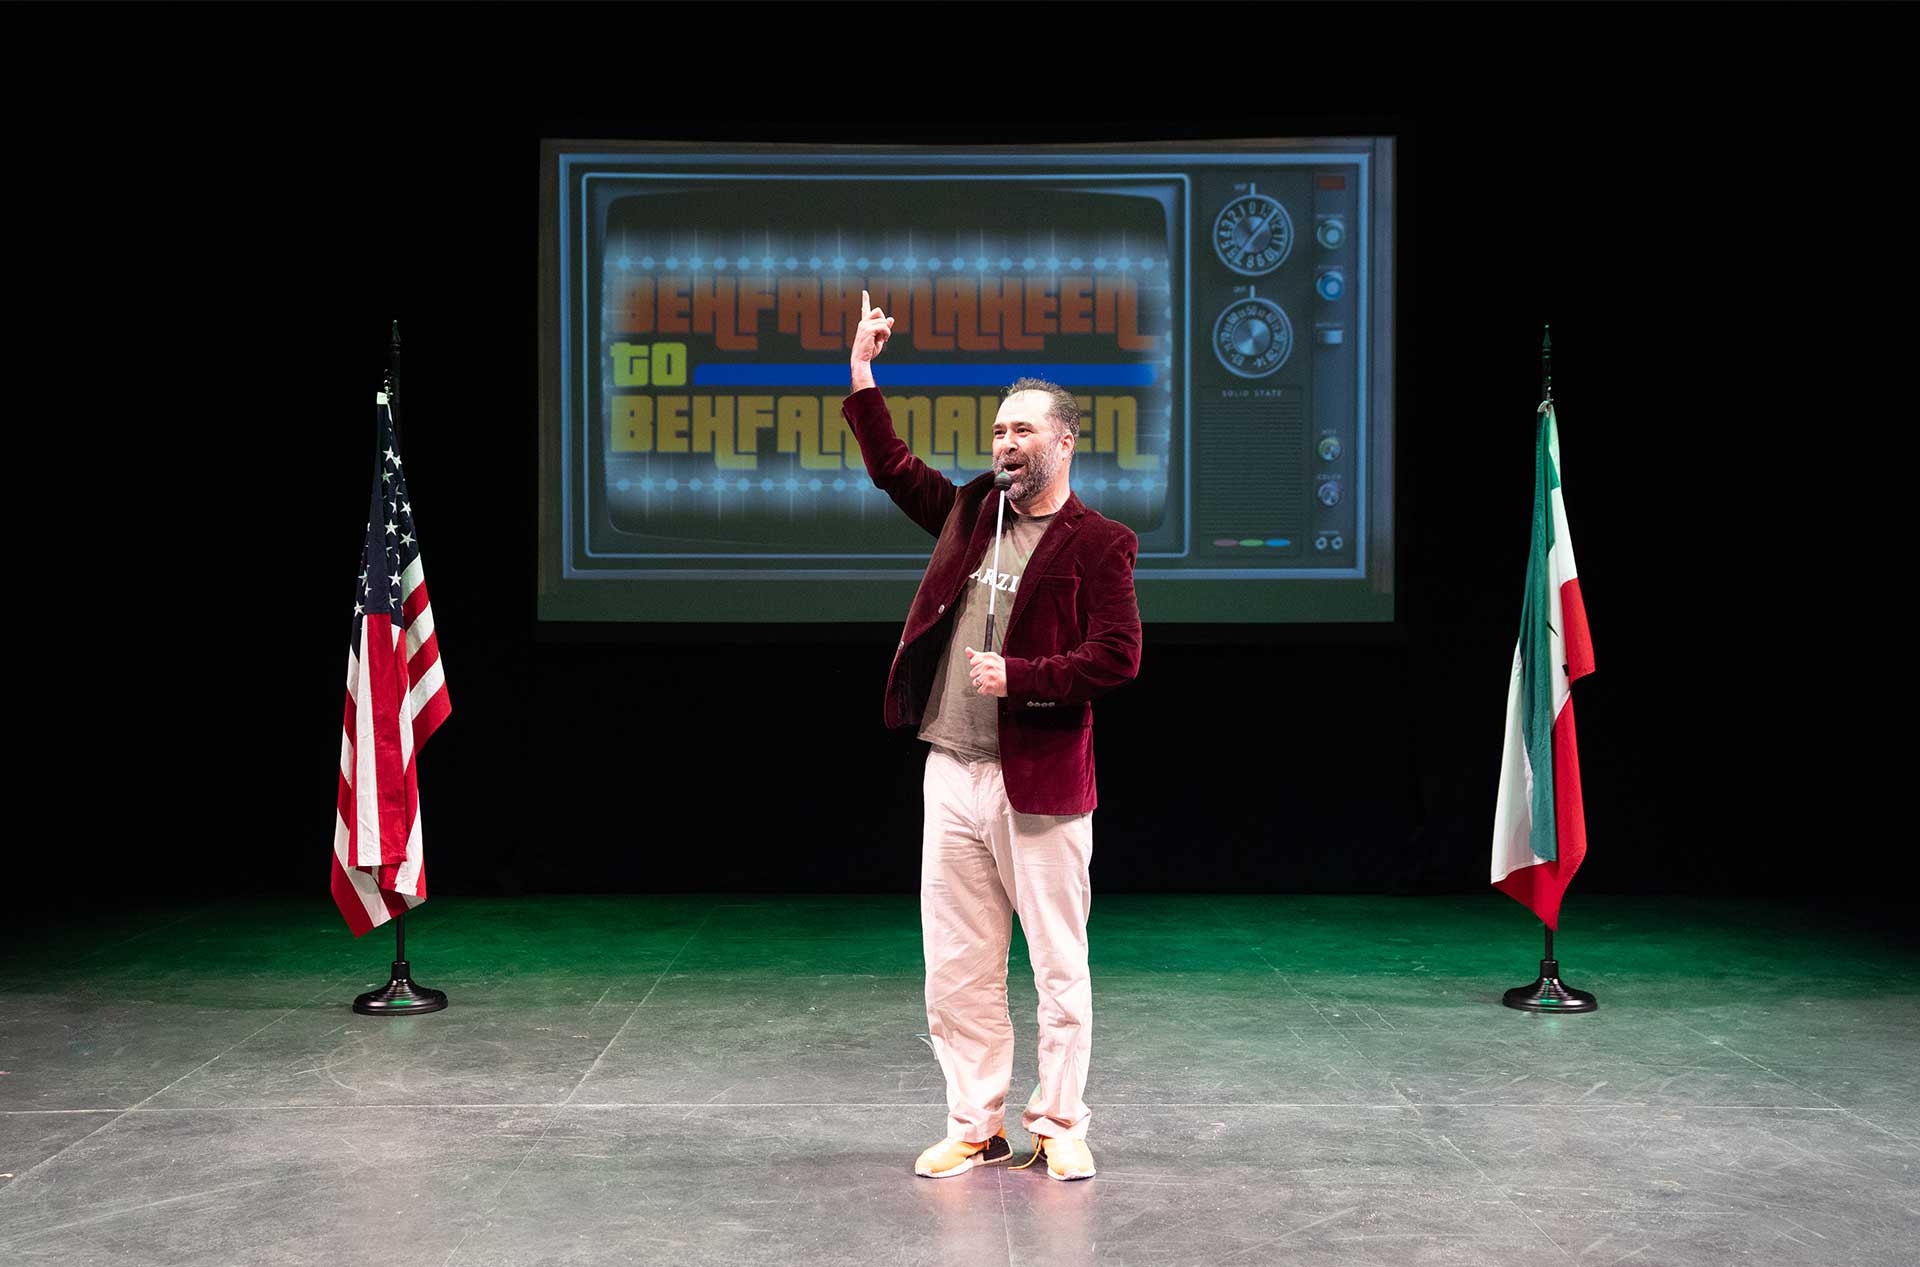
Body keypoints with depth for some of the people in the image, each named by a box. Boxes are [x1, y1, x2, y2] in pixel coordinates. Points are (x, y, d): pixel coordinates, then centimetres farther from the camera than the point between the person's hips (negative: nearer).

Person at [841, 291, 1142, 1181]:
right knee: (956, 972, 9)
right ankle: (976, 1126, 20)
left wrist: (1019, 676, -17)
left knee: (1059, 969, 4)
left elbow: (1117, 657, -11)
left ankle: (1059, 1127, 17)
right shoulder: (972, 514, 13)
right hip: (952, 775, 6)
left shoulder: (1099, 542, -4)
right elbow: (893, 469, 22)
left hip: (1040, 785, -5)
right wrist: (862, 374, 16)